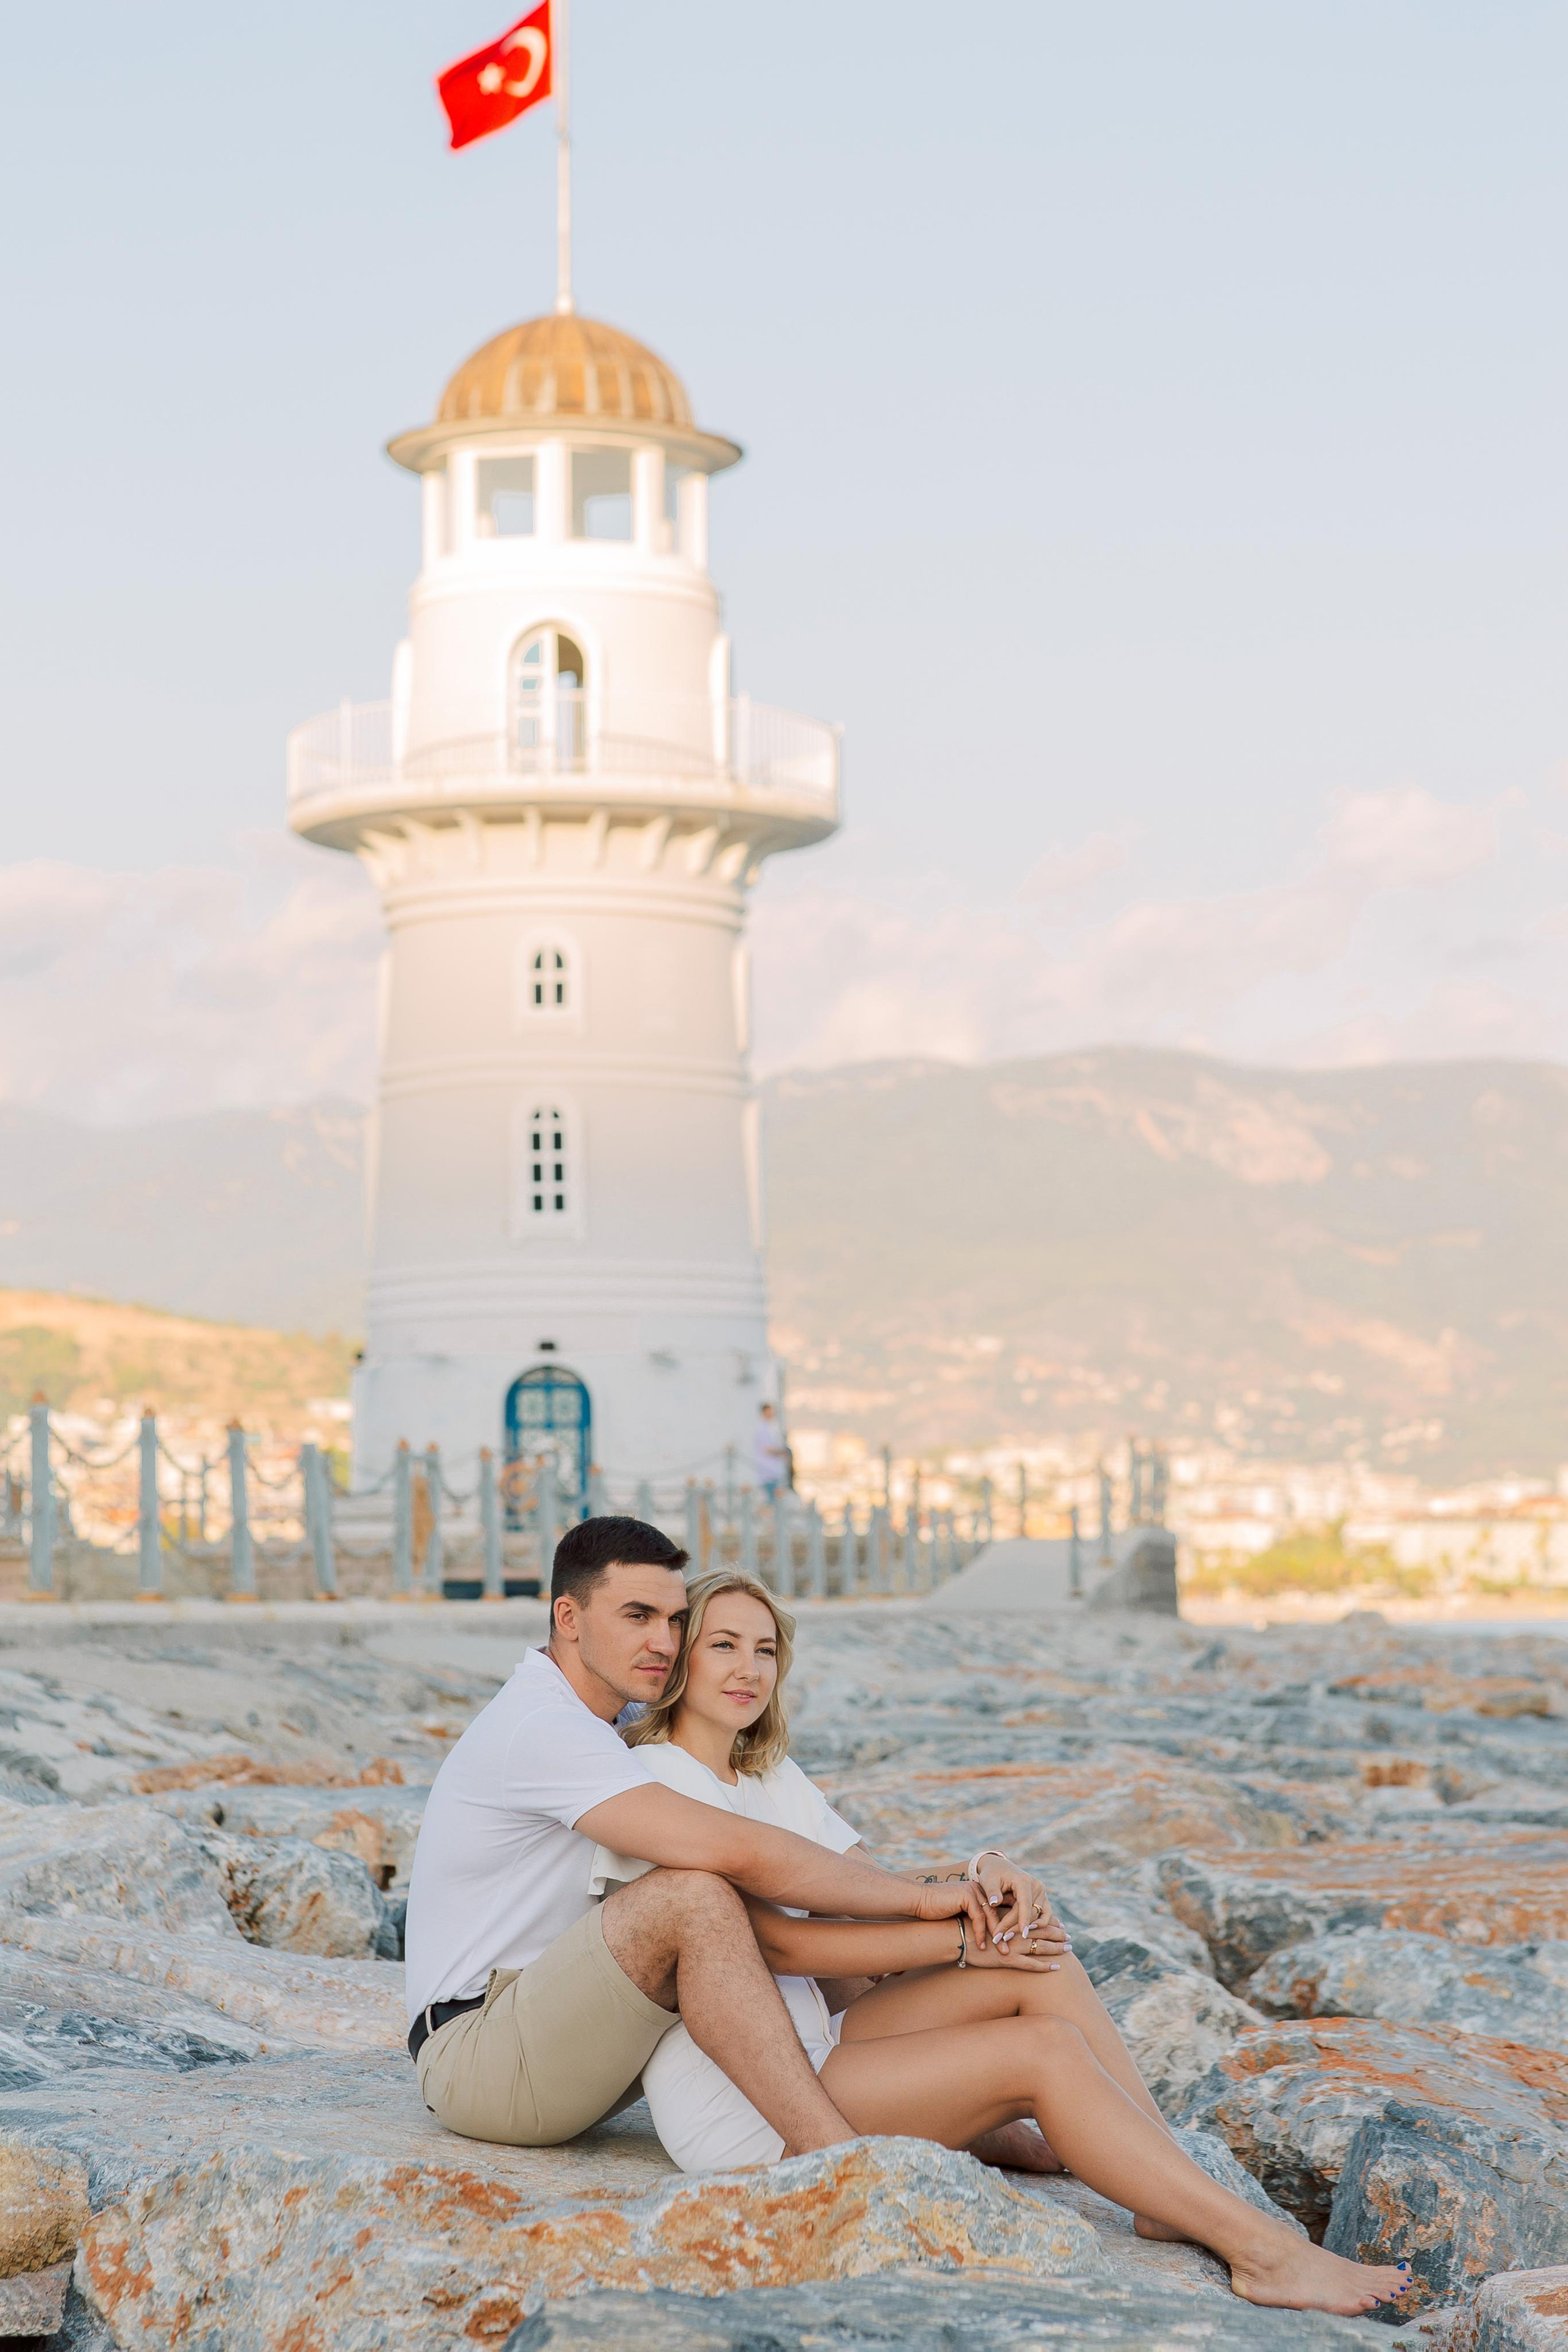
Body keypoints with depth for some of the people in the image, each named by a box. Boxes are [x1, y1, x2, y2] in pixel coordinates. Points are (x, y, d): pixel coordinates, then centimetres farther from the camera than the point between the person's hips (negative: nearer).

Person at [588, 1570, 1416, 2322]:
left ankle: (1177, 2204, -15)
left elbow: (877, 1896, 12)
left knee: (1037, 1962, -10)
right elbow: (772, 1940, -18)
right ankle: (1265, 2253, -23)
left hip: (810, 2049, 9)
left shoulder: (772, 1777, 17)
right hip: (736, 2109, -8)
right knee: (1044, 2050, -20)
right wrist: (959, 1939, -18)